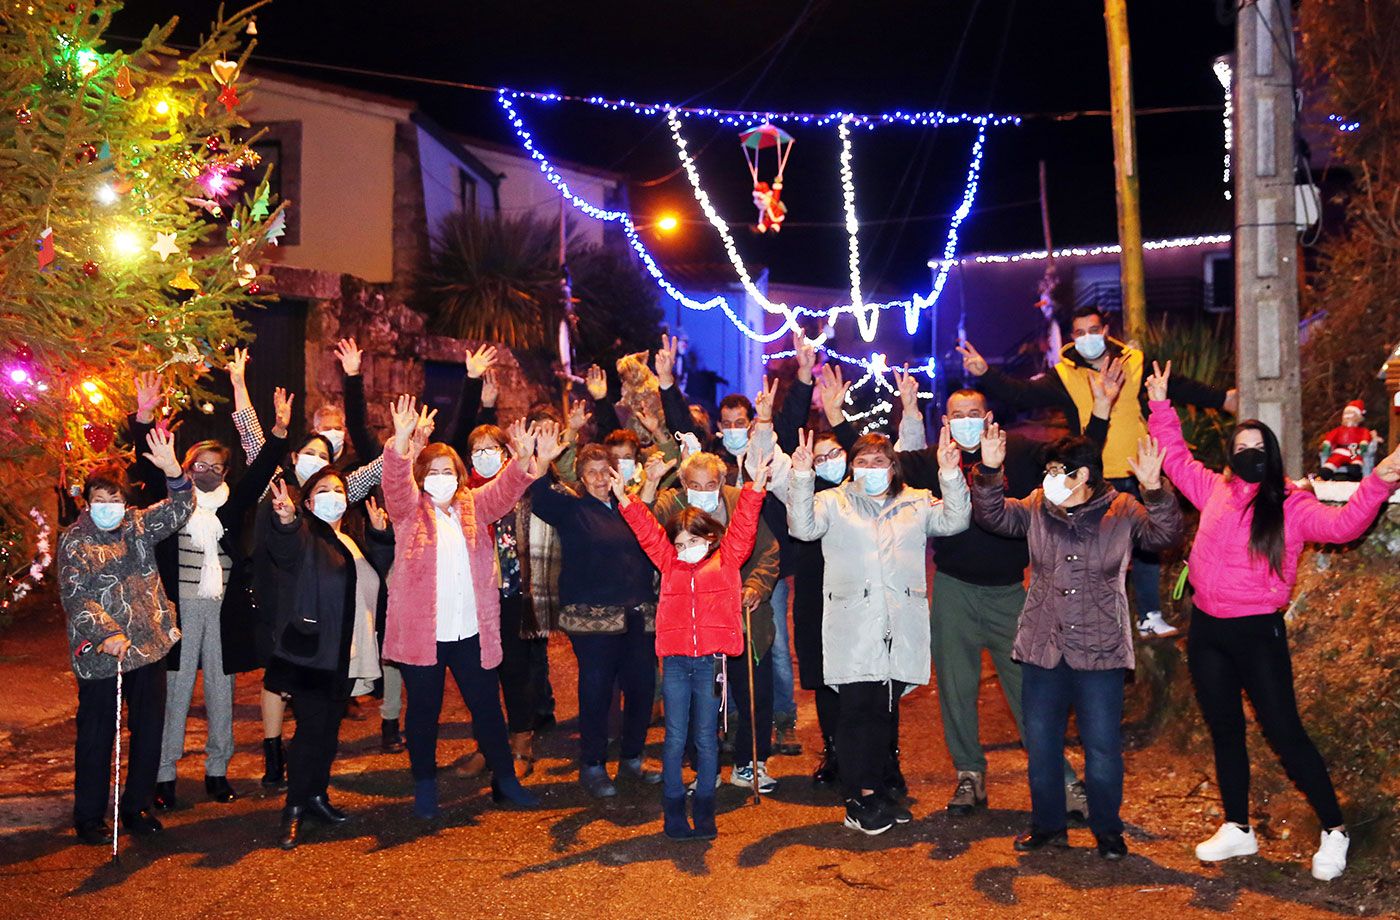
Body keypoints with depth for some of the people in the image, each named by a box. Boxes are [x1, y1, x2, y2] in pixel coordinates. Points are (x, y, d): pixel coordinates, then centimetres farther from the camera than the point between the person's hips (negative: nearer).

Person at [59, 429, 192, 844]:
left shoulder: (139, 525, 6)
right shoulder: (74, 540, -4)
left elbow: (178, 510, -7)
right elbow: (74, 596, -11)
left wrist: (173, 472, -27)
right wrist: (107, 634, -24)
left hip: (149, 645, 4)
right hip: (100, 654, -4)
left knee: (149, 729, 10)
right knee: (97, 736, 6)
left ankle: (136, 807, 25)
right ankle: (89, 817, 20)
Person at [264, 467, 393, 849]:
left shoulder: (355, 543, 14)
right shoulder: (304, 537, -8)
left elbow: (375, 579, 18)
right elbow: (284, 546, -30)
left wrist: (379, 534, 6)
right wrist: (286, 521, -54)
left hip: (348, 655, 7)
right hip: (312, 653, -7)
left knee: (330, 728, 15)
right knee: (312, 728, -7)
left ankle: (317, 794, 28)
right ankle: (293, 809, 4)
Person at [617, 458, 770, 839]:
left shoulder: (726, 560, 5)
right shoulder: (669, 562, 10)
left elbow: (742, 527, -3)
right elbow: (648, 531, 8)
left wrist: (755, 489, -13)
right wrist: (625, 498, 1)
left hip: (711, 661, -2)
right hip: (675, 662, 2)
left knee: (706, 739, 8)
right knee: (675, 739, 7)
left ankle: (705, 812, 19)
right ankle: (673, 811, 16)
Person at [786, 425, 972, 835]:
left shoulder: (916, 504, 15)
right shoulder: (833, 503, 8)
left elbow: (954, 521, 1)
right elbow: (803, 527, -8)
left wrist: (950, 474, -12)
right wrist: (801, 477, -20)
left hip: (902, 627, 3)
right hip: (853, 626, -3)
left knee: (885, 709, 11)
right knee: (857, 707, -5)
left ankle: (877, 789, 24)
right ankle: (860, 799, 4)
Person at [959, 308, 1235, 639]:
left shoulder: (1135, 363, 3)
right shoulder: (1064, 376, -3)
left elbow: (1180, 387, 14)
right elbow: (1022, 393, -13)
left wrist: (1223, 398, 17)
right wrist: (985, 373, -26)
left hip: (1139, 475, 2)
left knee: (1148, 545, 10)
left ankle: (1149, 617, 24)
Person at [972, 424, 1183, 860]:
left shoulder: (1122, 512, -5)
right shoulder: (1037, 507, 4)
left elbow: (1165, 535, -16)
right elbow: (993, 515, -4)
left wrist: (1154, 490, -33)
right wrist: (989, 471, -21)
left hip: (1100, 653, -3)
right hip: (1042, 649, 3)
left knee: (1103, 748, 5)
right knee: (1040, 744, 12)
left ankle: (1108, 831, 25)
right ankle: (1047, 826, 28)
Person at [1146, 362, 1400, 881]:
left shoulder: (1292, 506, -5)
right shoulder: (1215, 490, 6)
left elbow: (1343, 525, -20)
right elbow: (1176, 458, 19)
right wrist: (1161, 406, 18)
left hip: (1259, 631, -5)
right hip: (1207, 629, 5)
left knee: (1284, 732, -3)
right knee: (1224, 731, 14)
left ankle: (1333, 830, 15)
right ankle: (1238, 829, 28)